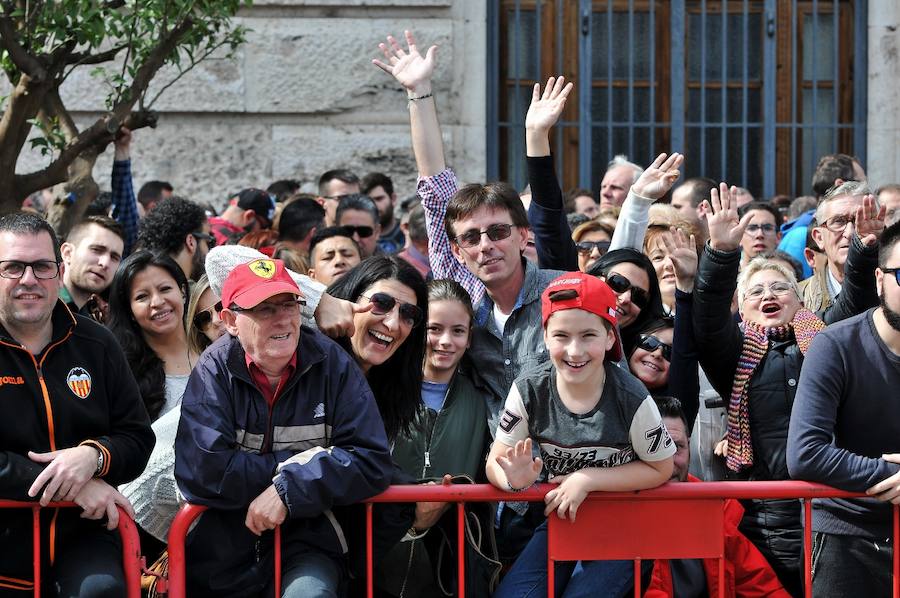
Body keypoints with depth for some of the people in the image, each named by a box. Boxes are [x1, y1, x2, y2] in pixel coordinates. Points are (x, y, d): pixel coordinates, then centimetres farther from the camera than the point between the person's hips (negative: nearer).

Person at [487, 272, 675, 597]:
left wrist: (587, 480, -19)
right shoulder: (529, 391, -14)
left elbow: (660, 469, -10)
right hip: (559, 520, 3)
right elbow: (496, 462, -8)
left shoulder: (632, 399, -20)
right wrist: (514, 479, -33)